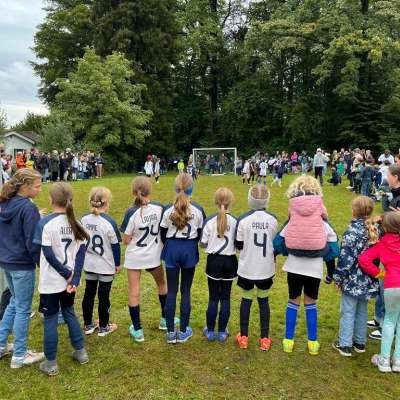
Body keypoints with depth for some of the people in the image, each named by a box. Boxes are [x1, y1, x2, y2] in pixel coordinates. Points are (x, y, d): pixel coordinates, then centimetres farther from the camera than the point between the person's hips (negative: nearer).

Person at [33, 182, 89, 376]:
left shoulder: (45, 223, -16)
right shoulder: (75, 222, 0)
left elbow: (48, 255, -19)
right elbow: (81, 251, -5)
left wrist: (67, 274, -10)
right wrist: (74, 278, -7)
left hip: (51, 282, -5)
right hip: (68, 280, 5)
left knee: (50, 319, 7)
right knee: (69, 313, 22)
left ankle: (50, 364, 19)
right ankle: (80, 352, 29)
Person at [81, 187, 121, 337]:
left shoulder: (84, 220, -5)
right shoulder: (109, 222, -20)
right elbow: (115, 246, -13)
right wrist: (118, 264, 0)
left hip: (89, 265, 5)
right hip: (106, 267, -5)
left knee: (89, 294, 15)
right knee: (103, 296, 7)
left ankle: (88, 325, 28)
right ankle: (103, 327, 20)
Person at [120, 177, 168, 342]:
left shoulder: (131, 213, -19)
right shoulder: (159, 208, -13)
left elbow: (126, 240, -13)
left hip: (134, 257, -2)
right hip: (154, 255, 3)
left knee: (134, 292, 9)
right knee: (162, 284, 25)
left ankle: (137, 330, 17)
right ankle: (165, 319, 38)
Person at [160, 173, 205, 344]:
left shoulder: (168, 210, -8)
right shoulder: (198, 210, -8)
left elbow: (163, 234, 1)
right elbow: (200, 233, 2)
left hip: (172, 249, 0)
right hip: (190, 250, 0)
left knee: (171, 291, 7)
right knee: (186, 291, 9)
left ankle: (170, 332, 14)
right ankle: (183, 331, 16)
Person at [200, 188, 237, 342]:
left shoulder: (210, 221, -11)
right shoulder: (235, 221, -9)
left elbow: (203, 244, -6)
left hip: (214, 261, -1)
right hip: (230, 261, 1)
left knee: (213, 297, 9)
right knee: (225, 297, 11)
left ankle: (210, 331, 19)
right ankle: (222, 332, 19)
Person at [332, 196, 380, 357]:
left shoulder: (352, 231, -20)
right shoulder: (375, 229, 1)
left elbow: (346, 257, -20)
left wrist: (338, 277, -9)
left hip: (353, 280, -7)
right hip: (368, 280, 7)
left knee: (348, 312, 5)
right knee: (362, 311, 19)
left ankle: (345, 345, 14)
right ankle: (360, 343, 31)